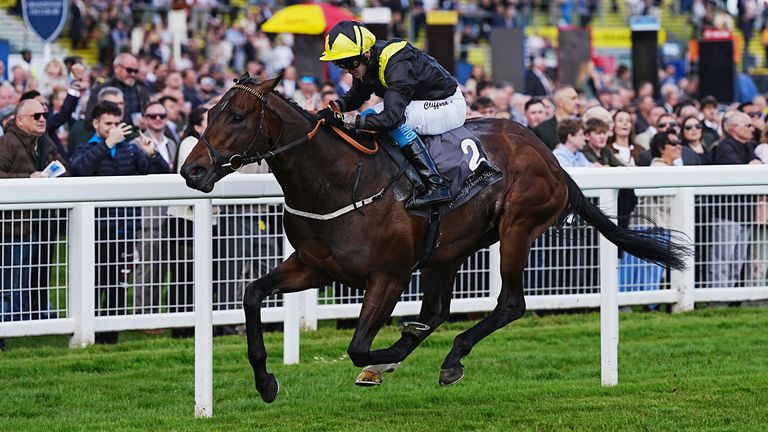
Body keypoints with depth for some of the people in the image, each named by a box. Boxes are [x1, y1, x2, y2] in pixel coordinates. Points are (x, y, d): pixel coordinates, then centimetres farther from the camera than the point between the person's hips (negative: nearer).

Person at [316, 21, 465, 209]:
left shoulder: (398, 66, -34)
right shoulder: (368, 62, -6)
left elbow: (392, 116, -42)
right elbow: (355, 97, 9)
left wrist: (349, 121, -43)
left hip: (448, 105, -10)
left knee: (396, 120, -32)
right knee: (367, 118, 0)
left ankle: (437, 186, -35)